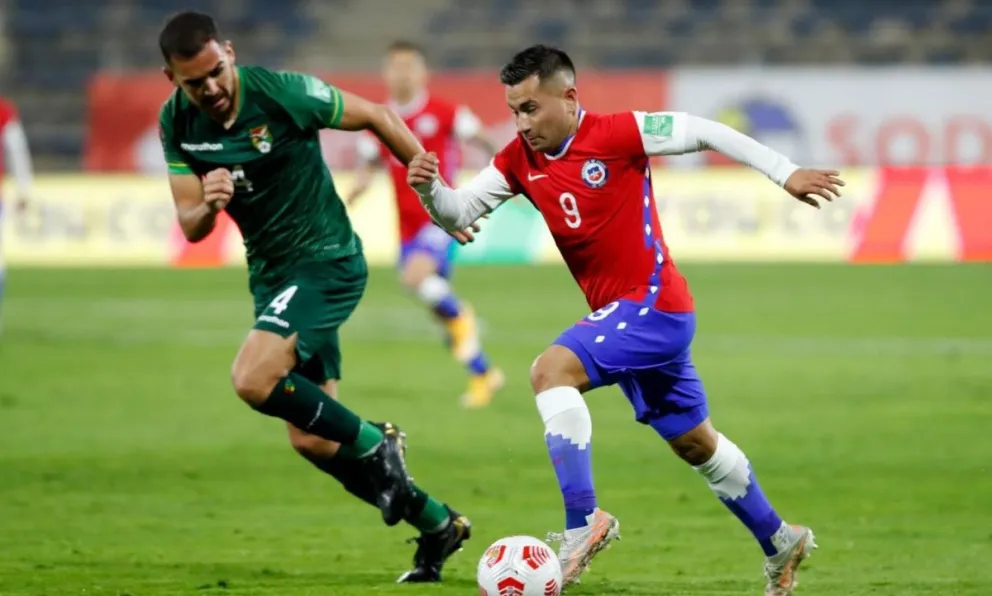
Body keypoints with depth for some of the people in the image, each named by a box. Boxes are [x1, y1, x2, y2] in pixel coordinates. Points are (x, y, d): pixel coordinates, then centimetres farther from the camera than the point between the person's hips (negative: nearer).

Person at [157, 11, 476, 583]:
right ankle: (438, 525, 19)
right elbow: (190, 226, -3)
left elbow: (377, 117, -8)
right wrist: (207, 205, -27)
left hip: (327, 260, -7)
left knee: (253, 380, -27)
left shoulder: (281, 91, -20)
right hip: (271, 274, 7)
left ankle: (375, 443, -6)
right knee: (312, 441, 5)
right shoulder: (177, 122, -4)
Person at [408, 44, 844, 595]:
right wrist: (428, 188, -19)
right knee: (694, 442, 19)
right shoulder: (519, 161, 3)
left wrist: (785, 173, -10)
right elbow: (460, 212, 3)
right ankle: (779, 542, 36)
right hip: (617, 314, 8)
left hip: (654, 305, -8)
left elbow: (704, 132, -9)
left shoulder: (617, 134, -15)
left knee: (552, 370, -27)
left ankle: (583, 521, -29)